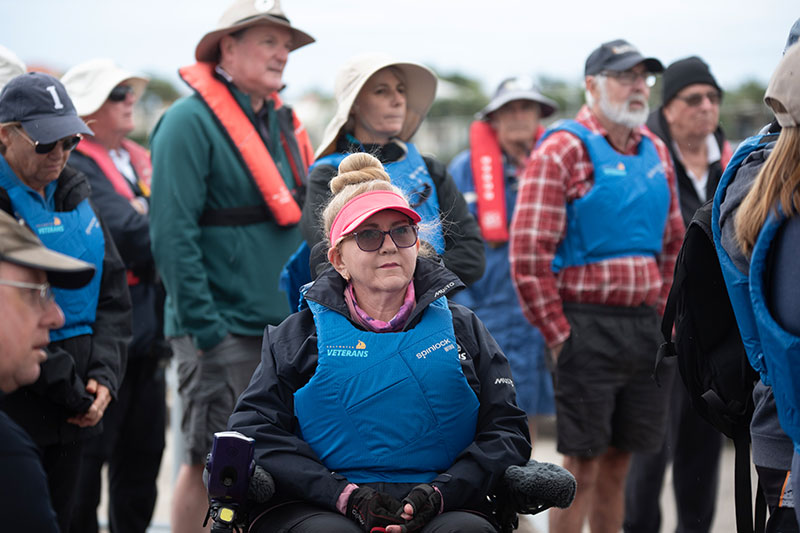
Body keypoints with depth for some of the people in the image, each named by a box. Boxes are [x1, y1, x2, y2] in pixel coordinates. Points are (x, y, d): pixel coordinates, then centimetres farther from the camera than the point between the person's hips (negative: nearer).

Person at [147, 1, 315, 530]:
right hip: (223, 332, -7)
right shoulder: (190, 122, -11)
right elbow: (172, 234, -17)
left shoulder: (283, 123, 13)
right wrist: (204, 328, -20)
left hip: (285, 326, 8)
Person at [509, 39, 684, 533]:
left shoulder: (655, 152, 14)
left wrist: (661, 317, 13)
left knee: (619, 460, 12)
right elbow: (528, 253, -14)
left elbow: (673, 243, 22)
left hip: (646, 327, 6)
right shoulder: (563, 150, -8)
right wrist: (558, 334, -14)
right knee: (583, 464, -3)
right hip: (587, 325, -6)